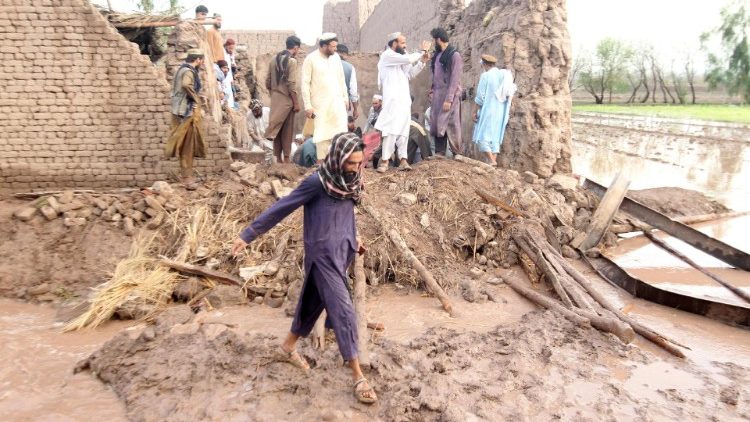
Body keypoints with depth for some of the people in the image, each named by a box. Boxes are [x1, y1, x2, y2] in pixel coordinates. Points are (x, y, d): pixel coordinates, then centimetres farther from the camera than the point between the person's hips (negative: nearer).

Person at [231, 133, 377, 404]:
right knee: (343, 311, -7)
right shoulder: (317, 182, -18)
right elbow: (281, 208, -14)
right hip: (322, 255, -7)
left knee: (314, 302, 20)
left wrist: (352, 239, 28)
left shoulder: (348, 182, 1)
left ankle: (288, 346, 41)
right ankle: (358, 376, 3)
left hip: (342, 252, 8)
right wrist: (249, 235, -11)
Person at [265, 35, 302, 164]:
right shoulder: (292, 61, -11)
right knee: (287, 130, 2)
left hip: (275, 99, 6)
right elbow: (291, 84, -16)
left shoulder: (274, 59, 9)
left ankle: (278, 158, 15)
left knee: (277, 128, 10)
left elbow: (268, 82, 11)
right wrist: (296, 103, -11)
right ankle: (286, 158, 7)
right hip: (286, 99, -6)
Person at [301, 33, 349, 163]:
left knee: (341, 131, -2)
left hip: (337, 101, 4)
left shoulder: (336, 57, 7)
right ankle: (322, 161, 12)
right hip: (320, 103, -4)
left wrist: (345, 97, 12)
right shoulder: (311, 59, -8)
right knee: (322, 133, 2)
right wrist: (308, 105, -11)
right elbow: (305, 83, -8)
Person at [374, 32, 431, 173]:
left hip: (404, 99, 8)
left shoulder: (401, 58, 19)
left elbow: (410, 74, 23)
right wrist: (422, 51, -2)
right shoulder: (387, 55, -7)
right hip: (393, 100, -8)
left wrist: (422, 62, 11)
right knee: (391, 130, -12)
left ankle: (402, 159, 6)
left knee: (403, 130, 5)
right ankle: (384, 160, -9)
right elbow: (409, 59, -18)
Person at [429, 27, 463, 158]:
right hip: (437, 94, 7)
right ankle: (439, 153, 10)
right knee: (436, 124, 4)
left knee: (450, 125, -5)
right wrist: (433, 90, 9)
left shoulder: (454, 55, -9)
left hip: (450, 95, -7)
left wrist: (449, 99, -18)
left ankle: (456, 154, 4)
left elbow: (455, 79, -14)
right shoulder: (437, 54, 13)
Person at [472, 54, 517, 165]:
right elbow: (511, 93, 7)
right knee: (495, 138, 11)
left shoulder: (485, 75, -8)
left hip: (487, 111, -6)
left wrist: (475, 111, -3)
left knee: (482, 137, -3)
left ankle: (491, 161, -15)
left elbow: (480, 96, -10)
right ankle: (494, 160, 8)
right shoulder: (505, 75, 8)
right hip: (501, 112, 6)